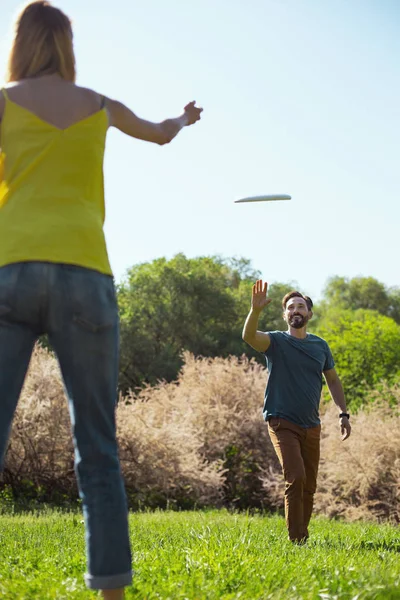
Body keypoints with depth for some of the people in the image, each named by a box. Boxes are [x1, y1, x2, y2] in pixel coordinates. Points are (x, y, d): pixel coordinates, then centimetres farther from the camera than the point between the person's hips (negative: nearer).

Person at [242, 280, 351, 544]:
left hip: (311, 426, 5)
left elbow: (333, 380, 18)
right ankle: (296, 541, -9)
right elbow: (248, 336, -24)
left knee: (309, 487, 9)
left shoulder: (320, 345, 8)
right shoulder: (276, 341, -4)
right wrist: (255, 310, -41)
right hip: (283, 423, -4)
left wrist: (344, 414, 11)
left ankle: (303, 538, 22)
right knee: (296, 478, -18)